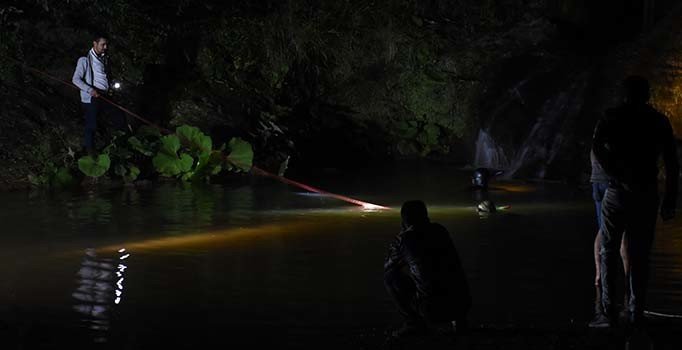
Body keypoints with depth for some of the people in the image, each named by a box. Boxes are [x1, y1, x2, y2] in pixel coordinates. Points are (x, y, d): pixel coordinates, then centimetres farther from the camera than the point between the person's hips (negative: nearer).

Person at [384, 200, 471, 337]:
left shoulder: (404, 239, 0)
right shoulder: (440, 231, 15)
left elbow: (387, 266, 19)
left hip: (433, 309, -5)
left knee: (390, 277, 14)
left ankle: (415, 322, 8)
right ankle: (458, 317, 17)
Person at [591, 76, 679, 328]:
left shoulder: (612, 117, 2)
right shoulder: (659, 121, 6)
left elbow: (597, 145, -17)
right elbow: (672, 164, 2)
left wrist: (616, 175, -16)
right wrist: (670, 201, 4)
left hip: (618, 192, -1)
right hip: (647, 194, 1)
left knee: (608, 250, 7)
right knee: (640, 255, 8)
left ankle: (608, 311, -3)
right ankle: (636, 312, 4)